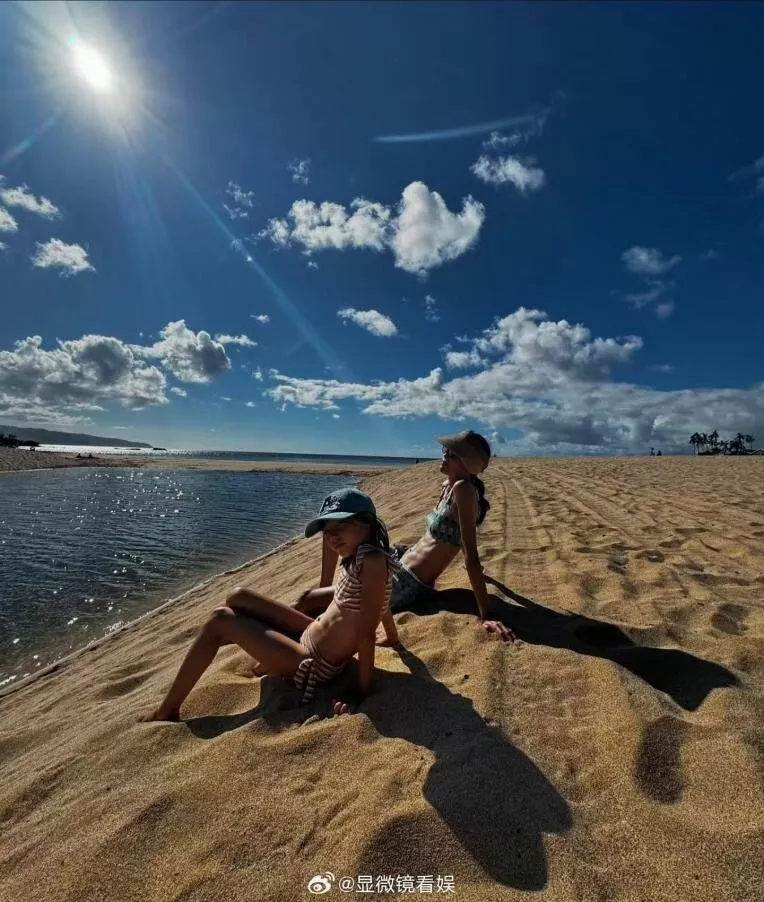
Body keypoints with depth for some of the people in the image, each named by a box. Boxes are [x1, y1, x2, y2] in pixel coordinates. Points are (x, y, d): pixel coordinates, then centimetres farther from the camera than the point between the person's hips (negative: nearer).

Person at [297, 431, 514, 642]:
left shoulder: (463, 488, -21)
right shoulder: (448, 485, 5)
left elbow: (471, 555, -25)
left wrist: (485, 617, -24)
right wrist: (472, 567, 36)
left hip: (407, 585, -10)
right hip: (401, 560, 10)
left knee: (306, 600, -16)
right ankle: (324, 588, 18)